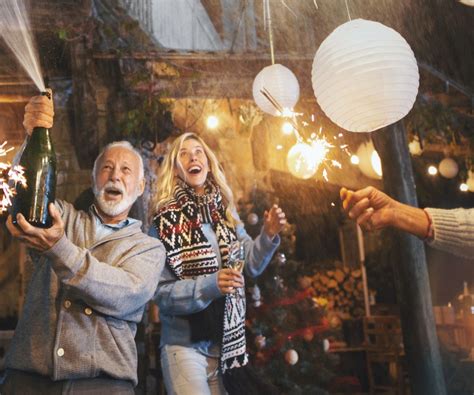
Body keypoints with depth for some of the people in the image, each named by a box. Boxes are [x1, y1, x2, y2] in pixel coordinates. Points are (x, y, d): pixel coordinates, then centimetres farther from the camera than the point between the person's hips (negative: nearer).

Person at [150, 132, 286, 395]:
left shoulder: (226, 213, 5)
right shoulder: (165, 222, -8)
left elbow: (251, 265, 7)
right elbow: (161, 292, -13)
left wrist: (268, 235, -10)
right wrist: (210, 285, -27)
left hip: (229, 343, 4)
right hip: (185, 344, -4)